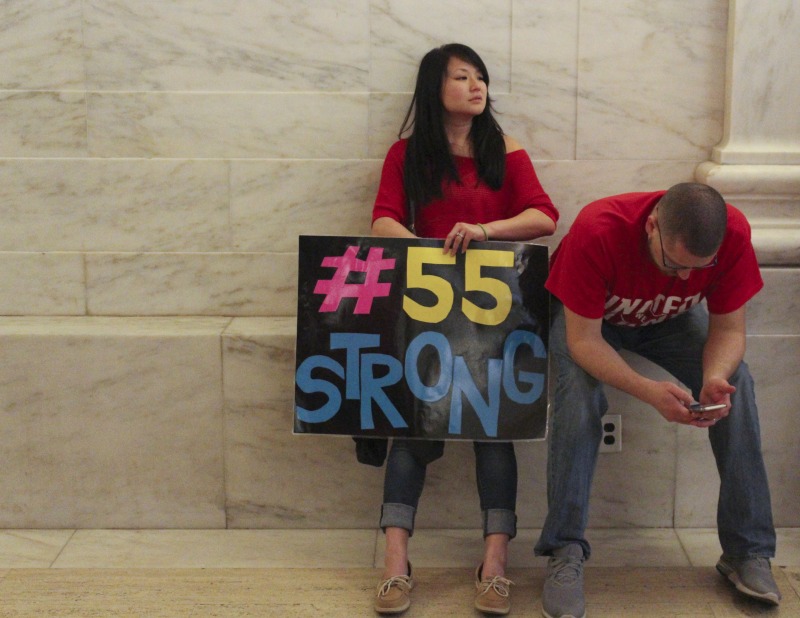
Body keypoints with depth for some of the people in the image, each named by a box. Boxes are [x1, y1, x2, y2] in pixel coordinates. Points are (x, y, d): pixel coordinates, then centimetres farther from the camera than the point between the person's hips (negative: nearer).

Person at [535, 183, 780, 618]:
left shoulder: (734, 234, -30)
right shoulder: (597, 232, -40)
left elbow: (728, 328, -18)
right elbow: (582, 340, -35)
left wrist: (714, 377, -41)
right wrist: (650, 392, -49)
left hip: (669, 318, 3)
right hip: (587, 315, -3)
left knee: (736, 384, -19)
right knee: (578, 392, -32)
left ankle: (748, 551, -9)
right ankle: (565, 553, -21)